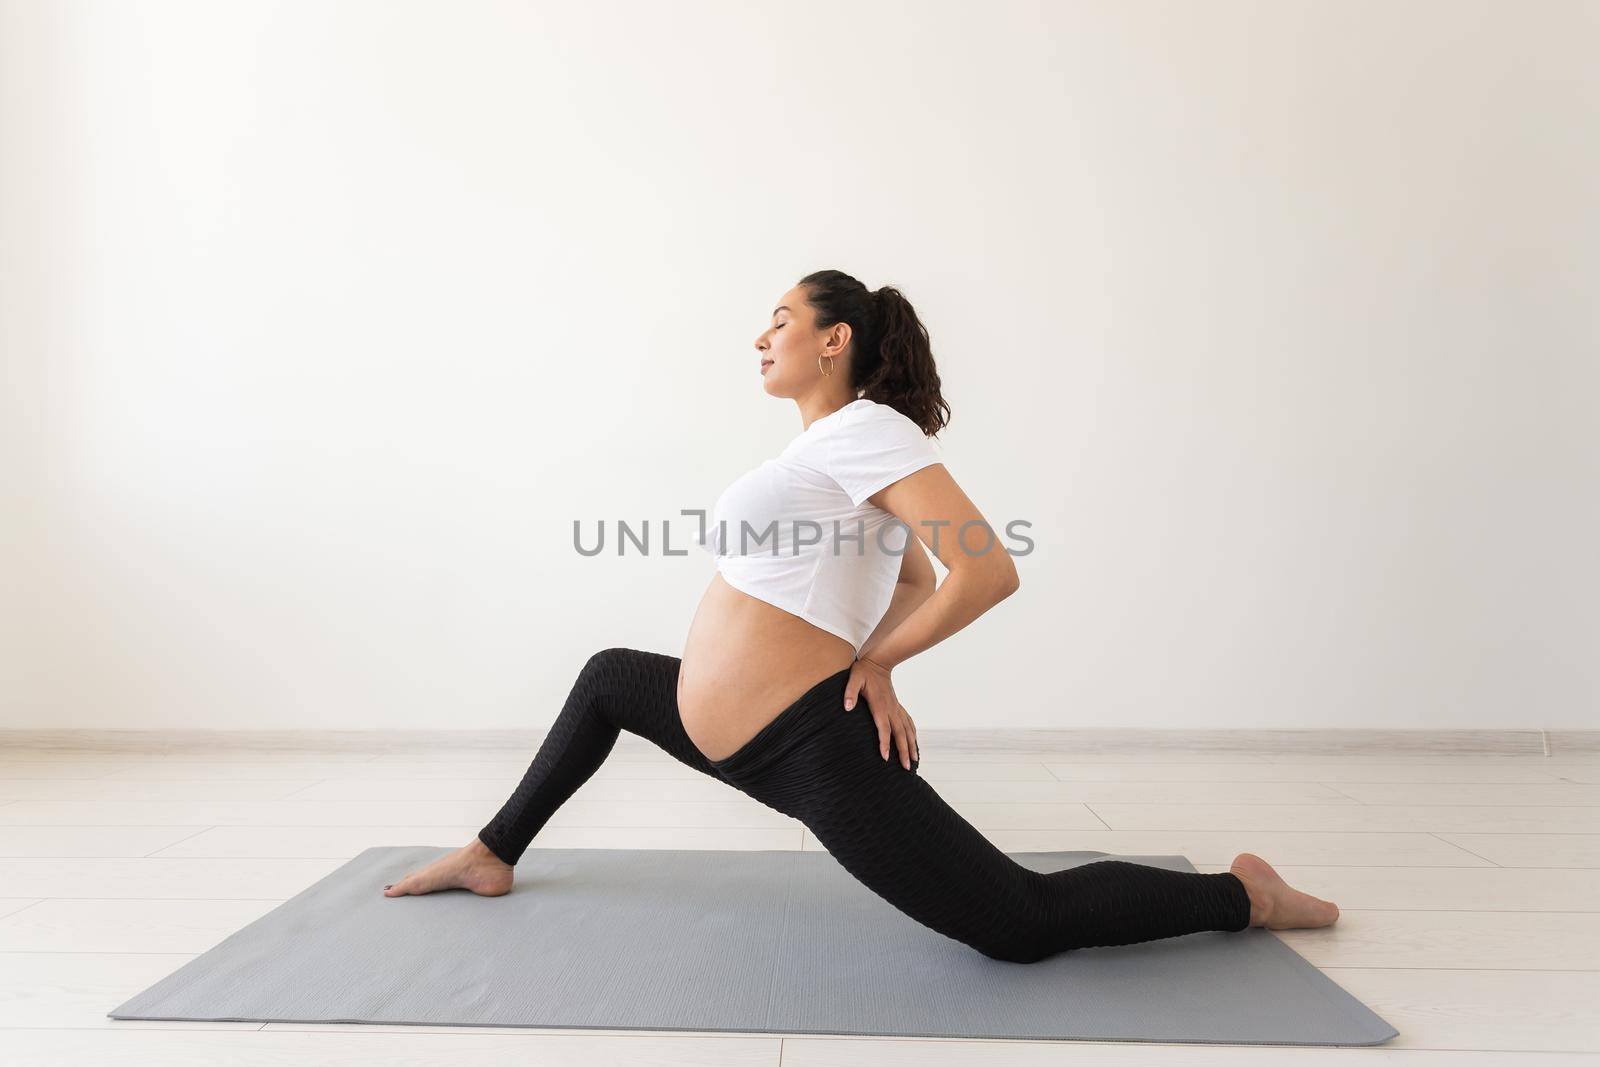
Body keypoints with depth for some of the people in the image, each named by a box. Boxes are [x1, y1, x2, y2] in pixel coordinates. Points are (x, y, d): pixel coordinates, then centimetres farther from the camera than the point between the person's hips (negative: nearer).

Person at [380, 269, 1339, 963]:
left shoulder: (864, 430, -13)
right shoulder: (834, 450, 16)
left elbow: (990, 573, -22)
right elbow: (915, 581, 27)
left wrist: (873, 661, -9)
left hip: (812, 746, -10)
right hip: (749, 741, 10)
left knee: (1020, 926, -10)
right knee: (608, 677, 26)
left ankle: (1241, 894, 7)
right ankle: (495, 856, 39)